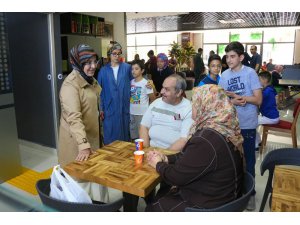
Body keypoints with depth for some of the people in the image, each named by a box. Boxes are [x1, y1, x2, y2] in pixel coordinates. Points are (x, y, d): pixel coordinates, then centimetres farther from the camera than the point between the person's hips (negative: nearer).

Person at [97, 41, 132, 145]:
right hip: (109, 108, 0)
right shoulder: (104, 70, 3)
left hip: (124, 107, 0)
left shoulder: (127, 67, 1)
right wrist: (101, 109, 2)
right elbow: (100, 90, 5)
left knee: (124, 133, 10)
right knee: (110, 136, 6)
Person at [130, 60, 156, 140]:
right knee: (133, 136, 16)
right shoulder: (131, 82, 4)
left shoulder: (146, 83, -12)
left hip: (142, 114, -5)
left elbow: (153, 99, -6)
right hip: (131, 113, 5)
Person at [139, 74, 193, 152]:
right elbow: (144, 126, 9)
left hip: (174, 153, -3)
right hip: (152, 149, 4)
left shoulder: (189, 109, -7)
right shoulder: (156, 103, 7)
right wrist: (146, 149, -4)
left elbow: (184, 140, -13)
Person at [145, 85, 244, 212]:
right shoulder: (224, 128, -1)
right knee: (159, 197, 20)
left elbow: (177, 176, -23)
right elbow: (190, 156, 10)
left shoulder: (207, 139, -33)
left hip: (209, 205, -8)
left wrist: (158, 164, -4)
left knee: (152, 207, 10)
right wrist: (166, 158, 1)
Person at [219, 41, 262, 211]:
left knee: (248, 159, 9)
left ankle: (250, 192, 28)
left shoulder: (250, 73, -9)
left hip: (247, 124, -3)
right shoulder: (224, 75, 2)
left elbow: (258, 99, -12)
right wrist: (233, 101, -17)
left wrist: (235, 95, -19)